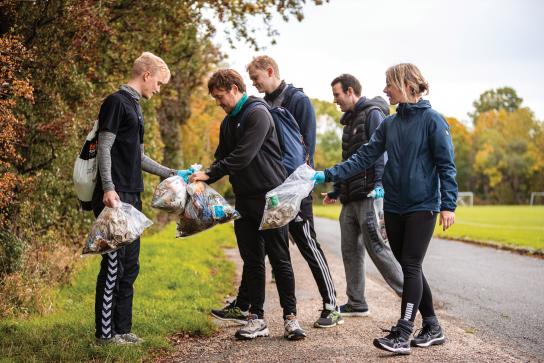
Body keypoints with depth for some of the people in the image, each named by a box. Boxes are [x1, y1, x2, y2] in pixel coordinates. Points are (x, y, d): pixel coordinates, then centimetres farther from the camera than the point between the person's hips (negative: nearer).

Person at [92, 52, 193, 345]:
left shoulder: (135, 107, 21)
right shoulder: (116, 102, -6)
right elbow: (104, 148, -13)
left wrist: (171, 174, 24)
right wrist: (108, 188, -22)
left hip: (132, 196, 10)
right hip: (115, 196, -10)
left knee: (129, 265, 11)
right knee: (114, 263, -8)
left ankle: (122, 329, 17)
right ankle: (105, 332, -2)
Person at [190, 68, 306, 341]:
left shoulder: (257, 114, -11)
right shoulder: (228, 122, 15)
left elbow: (243, 155, -20)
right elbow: (222, 158, 16)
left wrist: (209, 174, -17)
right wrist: (201, 179, -2)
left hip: (270, 196, -8)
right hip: (245, 199, 8)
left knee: (280, 259, -2)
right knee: (252, 261, 8)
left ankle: (290, 317, 5)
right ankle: (256, 319, 13)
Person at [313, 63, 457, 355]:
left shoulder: (432, 120, -8)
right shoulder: (389, 124, 10)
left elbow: (446, 164, -9)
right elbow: (364, 157, 6)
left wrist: (448, 204, -15)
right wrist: (328, 175, -1)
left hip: (422, 205, -6)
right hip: (394, 207, 6)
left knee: (411, 266, -8)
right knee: (409, 268, 9)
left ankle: (402, 334, -8)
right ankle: (432, 328, 20)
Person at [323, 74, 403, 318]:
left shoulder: (373, 114, -6)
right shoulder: (350, 120, 22)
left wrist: (379, 184, -28)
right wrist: (336, 191, 28)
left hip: (368, 195, -9)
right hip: (350, 197, 9)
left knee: (376, 246, -10)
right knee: (350, 249, 10)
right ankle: (356, 303, 17)